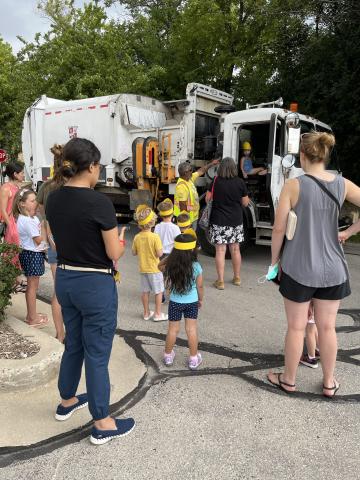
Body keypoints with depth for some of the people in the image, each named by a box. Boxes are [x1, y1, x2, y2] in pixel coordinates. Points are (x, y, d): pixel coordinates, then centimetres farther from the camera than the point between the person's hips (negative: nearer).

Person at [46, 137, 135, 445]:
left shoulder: (53, 199, 1)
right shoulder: (99, 202, -20)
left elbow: (64, 239, 11)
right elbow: (114, 253, -15)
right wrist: (121, 241, 4)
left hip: (65, 279, 7)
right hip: (96, 284, -7)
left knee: (74, 344, 24)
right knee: (97, 353, 6)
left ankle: (67, 402, 44)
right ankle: (102, 425, 22)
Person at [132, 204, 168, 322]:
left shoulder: (137, 237, -6)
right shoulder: (155, 237, -20)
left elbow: (134, 253, 3)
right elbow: (159, 254, -20)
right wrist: (161, 249, 0)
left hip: (142, 268, 5)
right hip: (154, 268, -5)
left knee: (145, 291, 16)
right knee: (159, 291, 9)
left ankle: (146, 313, 27)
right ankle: (158, 314, 16)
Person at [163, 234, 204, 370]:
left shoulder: (170, 266, -14)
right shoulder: (196, 267, -16)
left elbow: (168, 284, -2)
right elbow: (199, 286, -4)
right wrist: (201, 299, 11)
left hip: (175, 302, 1)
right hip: (192, 302, 0)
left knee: (173, 329, 14)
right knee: (191, 329, 10)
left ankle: (168, 356, 30)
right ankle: (193, 359, 20)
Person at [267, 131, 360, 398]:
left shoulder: (294, 185, -12)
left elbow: (279, 228, -9)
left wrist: (274, 259, 4)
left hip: (299, 268, -3)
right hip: (332, 268, 3)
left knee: (296, 327, 11)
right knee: (327, 327, 17)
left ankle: (288, 380, 29)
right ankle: (329, 382, 33)